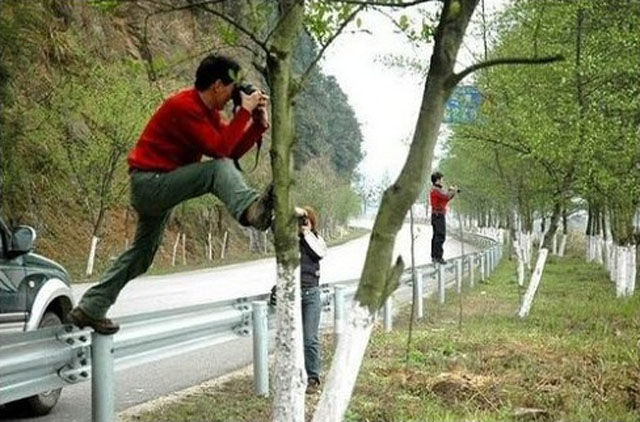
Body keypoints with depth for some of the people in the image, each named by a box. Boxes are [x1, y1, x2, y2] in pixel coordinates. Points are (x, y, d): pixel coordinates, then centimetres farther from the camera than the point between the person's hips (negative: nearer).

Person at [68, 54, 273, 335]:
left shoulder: (209, 112, 9)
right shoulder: (183, 106, -20)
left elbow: (233, 150, 6)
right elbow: (220, 149, -27)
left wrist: (259, 123, -4)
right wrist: (244, 111, -23)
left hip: (158, 188, 10)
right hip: (150, 182, -10)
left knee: (142, 254, 20)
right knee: (219, 169, -26)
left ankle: (89, 309, 29)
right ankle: (251, 210, -50)